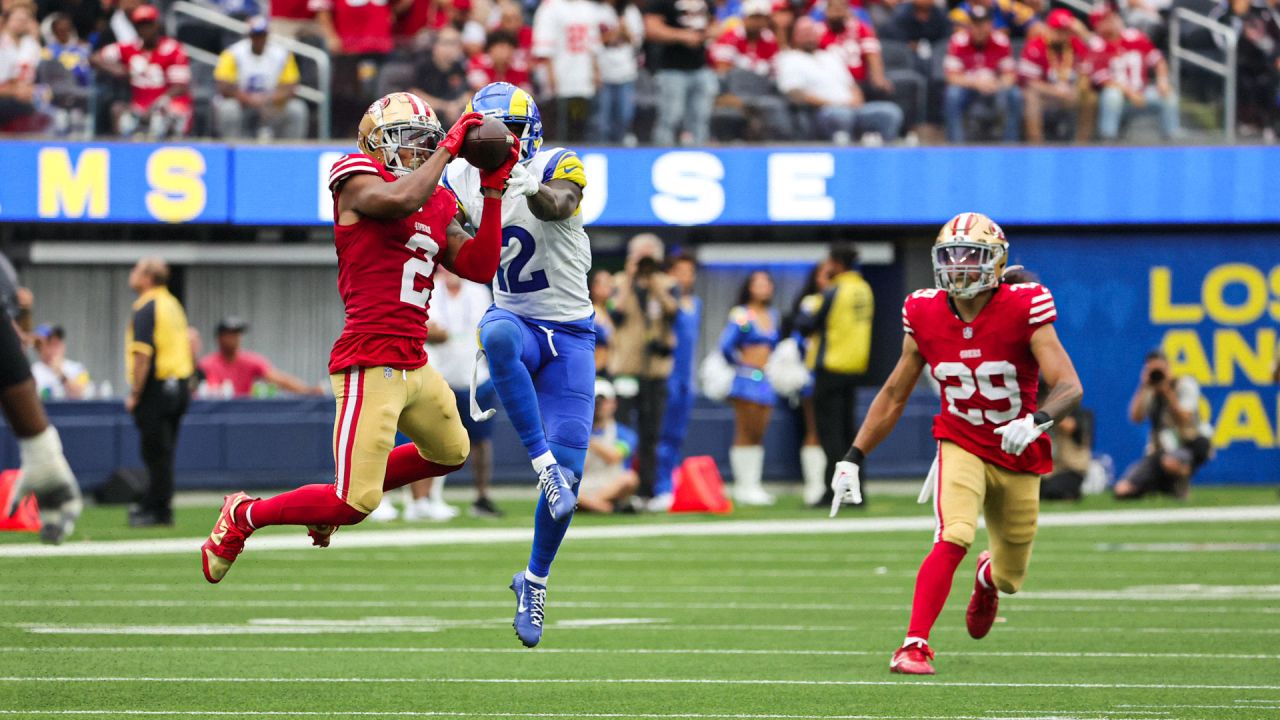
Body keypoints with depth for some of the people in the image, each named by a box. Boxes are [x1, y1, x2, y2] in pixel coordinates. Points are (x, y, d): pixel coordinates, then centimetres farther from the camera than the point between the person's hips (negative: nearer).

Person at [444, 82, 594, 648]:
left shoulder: (558, 166, -13)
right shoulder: (463, 178, 2)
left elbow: (557, 205, -35)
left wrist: (519, 178, -54)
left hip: (569, 335, -2)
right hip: (513, 319, 2)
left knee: (568, 470, -5)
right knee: (499, 335, -40)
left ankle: (535, 581, 17)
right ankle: (543, 464, -36)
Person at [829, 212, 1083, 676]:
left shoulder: (1024, 310, -17)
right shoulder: (925, 316, -7)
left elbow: (1069, 387, -23)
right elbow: (894, 395, 5)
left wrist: (1037, 420, -43)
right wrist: (853, 459, 2)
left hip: (1018, 457, 0)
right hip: (961, 447, 0)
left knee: (1010, 577, 13)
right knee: (953, 539, -28)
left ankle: (989, 577, 51)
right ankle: (915, 646, -24)